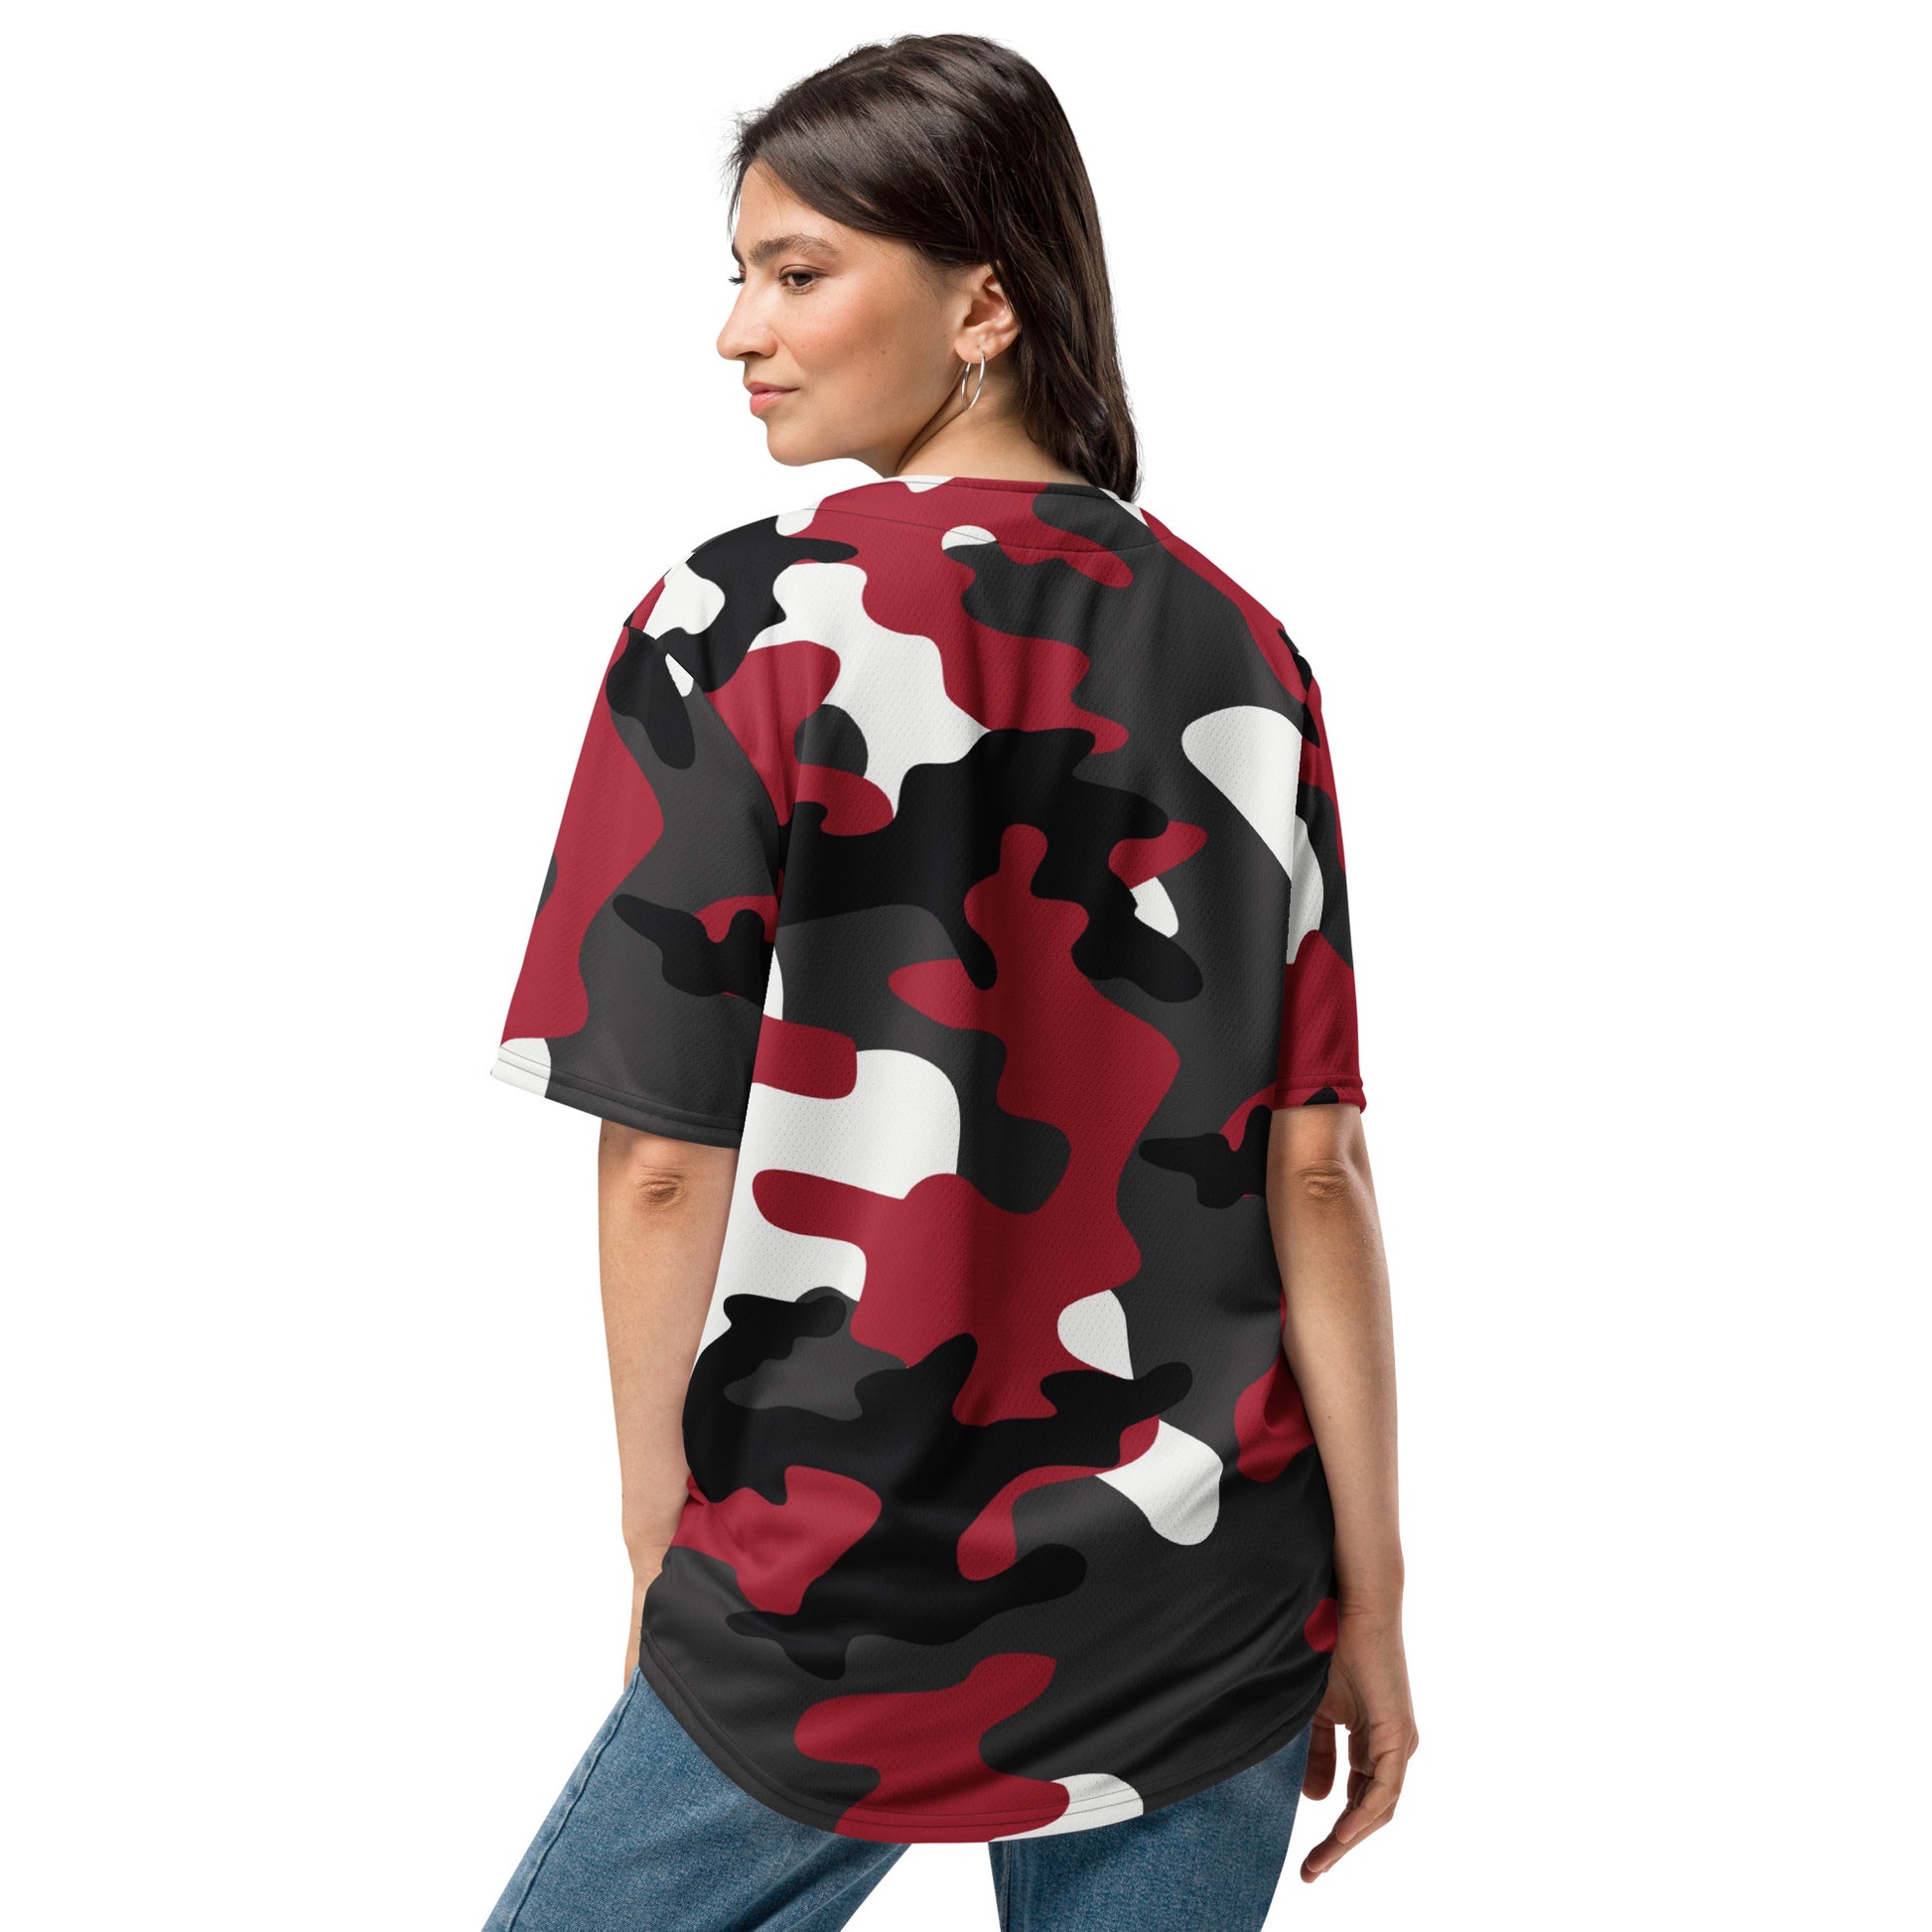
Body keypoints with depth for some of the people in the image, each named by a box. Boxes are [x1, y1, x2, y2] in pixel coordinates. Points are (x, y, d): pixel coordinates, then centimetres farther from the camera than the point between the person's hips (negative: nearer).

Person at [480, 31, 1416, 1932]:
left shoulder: (738, 626, -12)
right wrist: (1368, 1594, 5)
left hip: (845, 1611, -4)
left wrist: (659, 1529, 3)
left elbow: (661, 1154, -11)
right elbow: (1315, 1159, -2)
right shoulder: (1240, 654, -1)